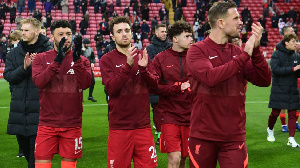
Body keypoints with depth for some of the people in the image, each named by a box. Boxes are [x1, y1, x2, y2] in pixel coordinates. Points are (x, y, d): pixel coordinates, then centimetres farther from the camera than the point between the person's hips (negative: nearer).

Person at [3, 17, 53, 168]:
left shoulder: (48, 51, -4)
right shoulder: (14, 53, 11)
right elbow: (8, 75, 2)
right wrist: (24, 68, -14)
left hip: (39, 108, -5)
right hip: (19, 108, 5)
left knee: (36, 150, -5)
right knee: (24, 146, 16)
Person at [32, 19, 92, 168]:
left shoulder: (82, 60, 6)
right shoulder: (41, 59, 4)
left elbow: (86, 83, -11)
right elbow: (38, 82, -14)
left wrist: (76, 58, -20)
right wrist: (58, 60, -22)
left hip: (72, 124, 1)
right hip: (47, 124, -1)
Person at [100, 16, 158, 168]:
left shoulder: (142, 56, 9)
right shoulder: (107, 59, 0)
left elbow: (155, 85, 4)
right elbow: (111, 88, -13)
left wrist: (144, 68, -14)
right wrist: (128, 65, -23)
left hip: (143, 125, 3)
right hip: (119, 126, -2)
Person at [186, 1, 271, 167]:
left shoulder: (238, 51, 6)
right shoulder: (197, 50, -5)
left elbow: (264, 81, 0)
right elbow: (210, 77, -23)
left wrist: (255, 50, -12)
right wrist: (244, 56, -18)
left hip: (234, 137, 3)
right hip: (203, 136, -2)